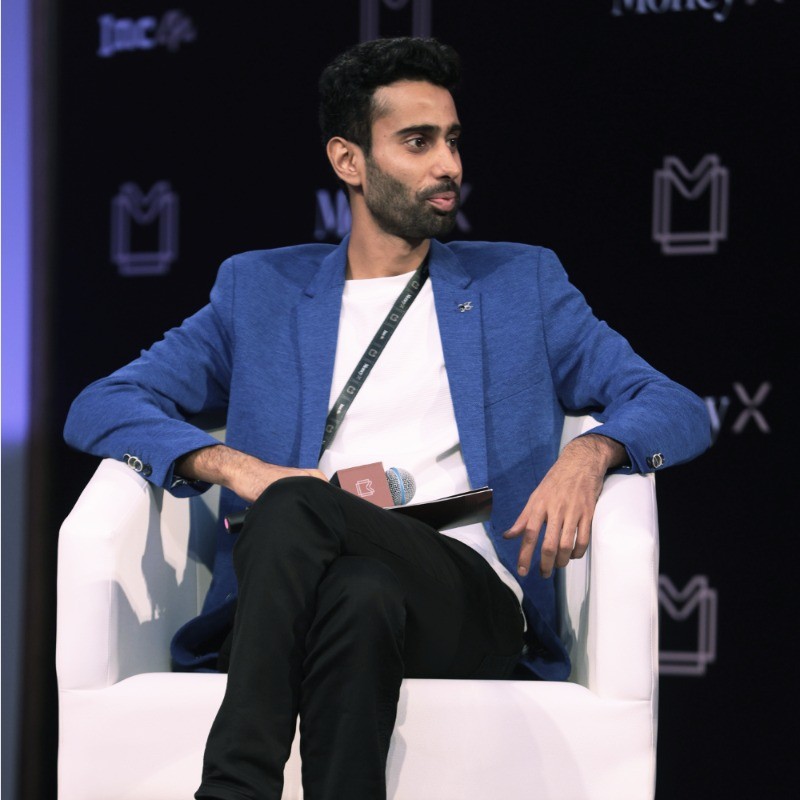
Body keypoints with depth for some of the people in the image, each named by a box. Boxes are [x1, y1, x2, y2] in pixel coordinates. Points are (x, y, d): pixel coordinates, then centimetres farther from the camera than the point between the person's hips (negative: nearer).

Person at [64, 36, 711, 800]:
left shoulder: (522, 282, 25)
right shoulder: (260, 290, 24)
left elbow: (679, 410, 18)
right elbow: (99, 408, 16)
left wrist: (591, 451, -7)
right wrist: (228, 464, -6)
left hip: (468, 604, 0)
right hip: (279, 607, 1)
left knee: (294, 506, -35)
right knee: (361, 598, -40)